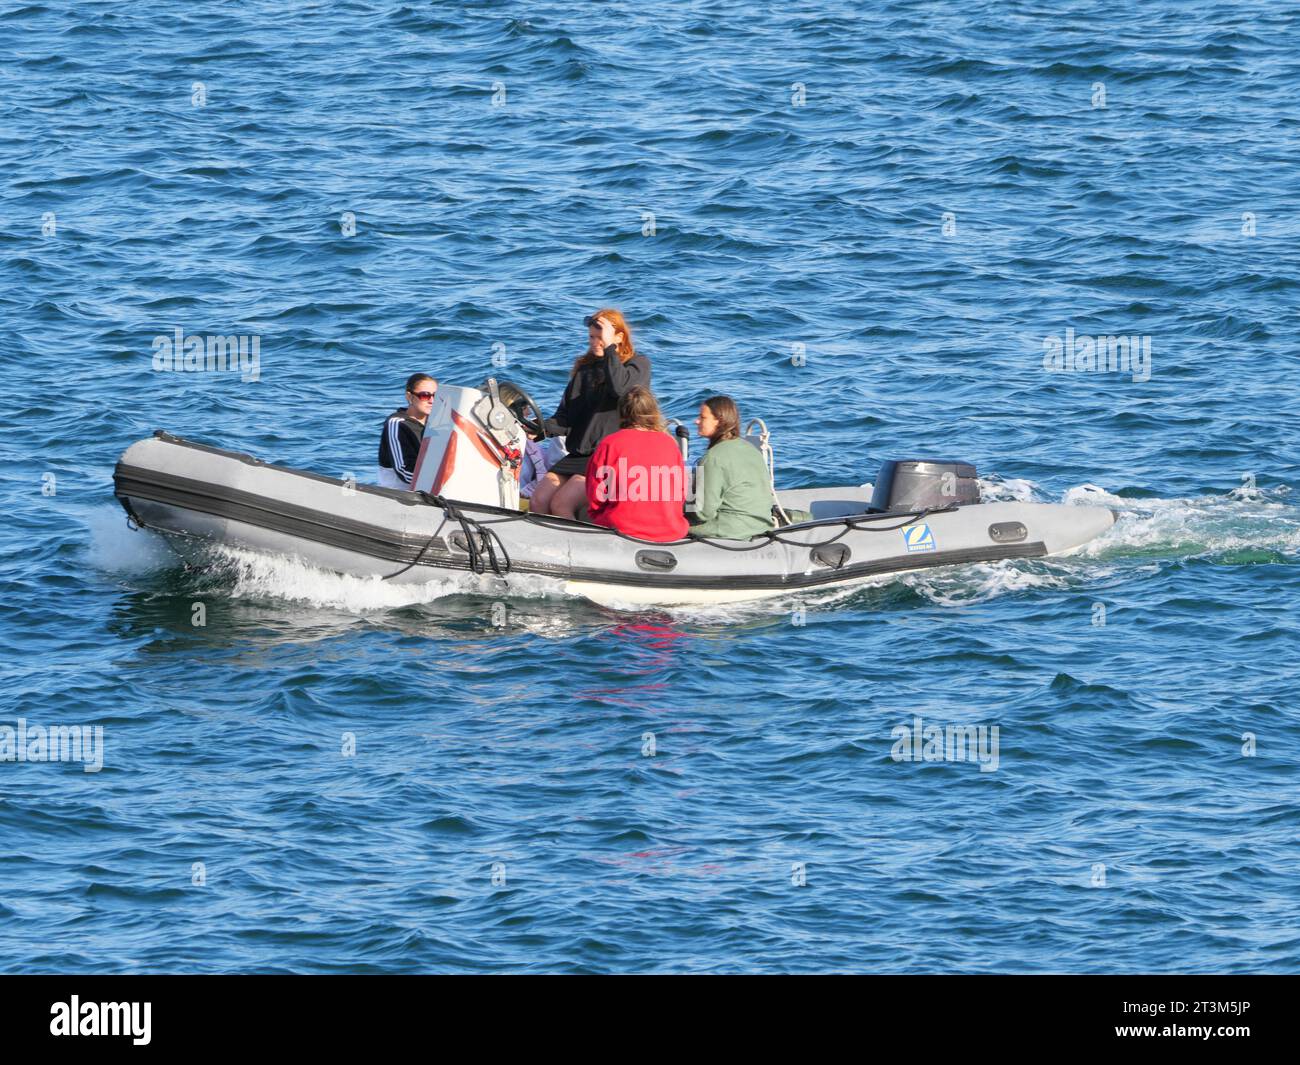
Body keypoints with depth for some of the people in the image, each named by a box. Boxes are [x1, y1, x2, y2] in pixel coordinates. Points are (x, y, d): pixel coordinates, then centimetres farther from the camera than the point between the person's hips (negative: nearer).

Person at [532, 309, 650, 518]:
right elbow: (566, 416, 15)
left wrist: (609, 347, -13)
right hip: (578, 455, 6)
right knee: (538, 502, -12)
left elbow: (620, 387, -21)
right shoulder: (584, 368, 19)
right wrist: (542, 428, -5)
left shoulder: (638, 364, 3)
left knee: (560, 505, -23)